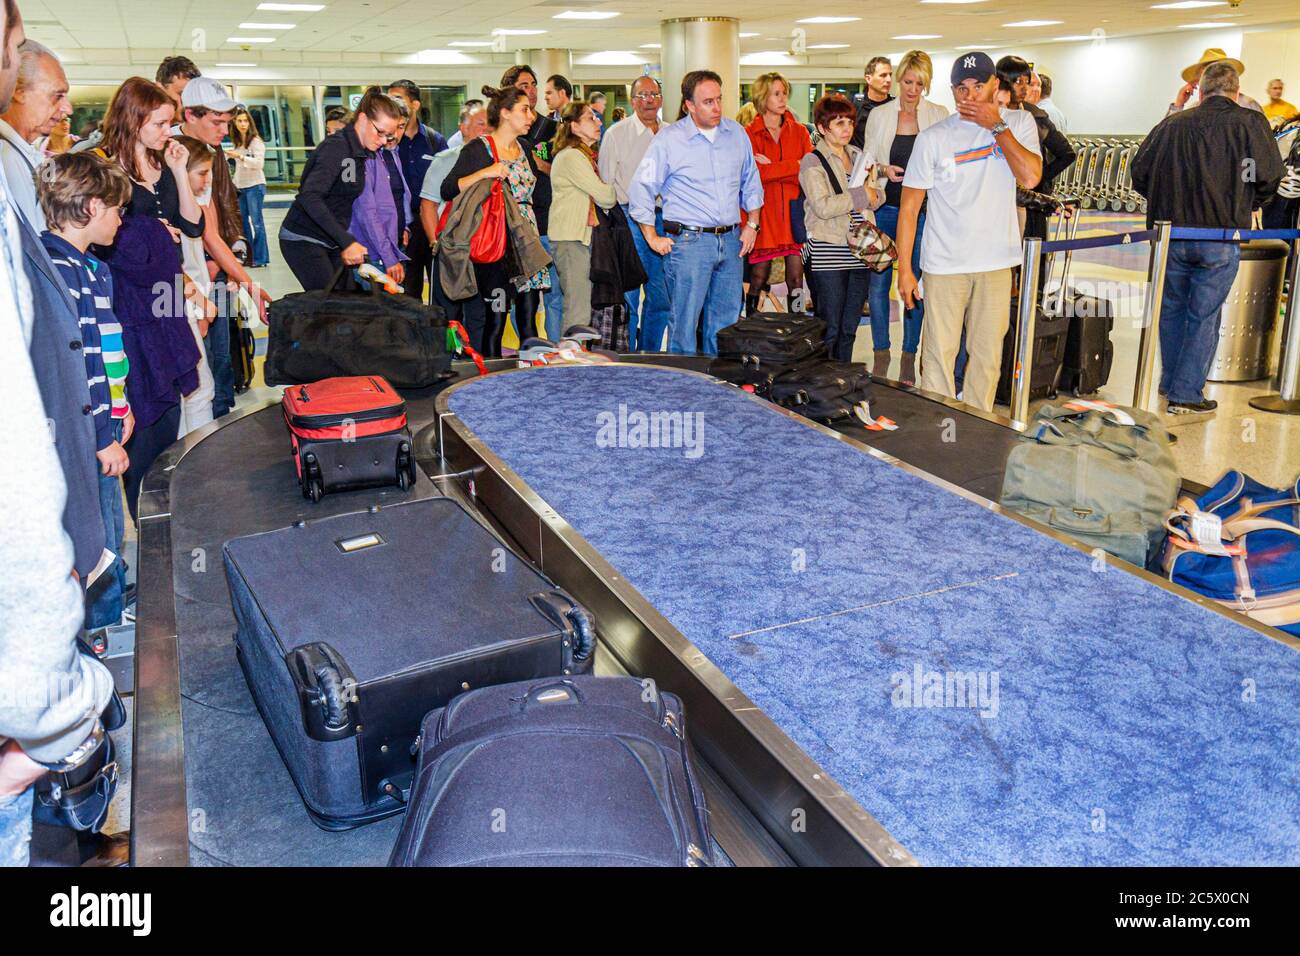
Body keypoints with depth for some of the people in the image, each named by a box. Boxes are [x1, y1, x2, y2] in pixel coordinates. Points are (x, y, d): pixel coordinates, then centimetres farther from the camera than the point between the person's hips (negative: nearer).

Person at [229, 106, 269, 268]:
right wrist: (234, 183, 16)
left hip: (255, 186, -7)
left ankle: (261, 257, -1)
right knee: (243, 221, 8)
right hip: (241, 187, 7)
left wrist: (240, 156, -28)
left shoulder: (256, 141, -8)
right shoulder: (237, 142, 11)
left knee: (256, 221, -6)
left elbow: (259, 163, -20)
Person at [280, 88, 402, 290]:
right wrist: (347, 242, -34)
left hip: (332, 242, 8)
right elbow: (310, 197, -30)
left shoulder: (362, 153, 8)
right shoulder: (336, 147, -18)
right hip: (303, 240, -8)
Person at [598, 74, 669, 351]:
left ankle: (650, 355, 19)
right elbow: (604, 183, 1)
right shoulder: (616, 134, 1)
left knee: (661, 296, 7)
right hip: (630, 219, -4)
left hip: (664, 219, 4)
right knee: (628, 296, -5)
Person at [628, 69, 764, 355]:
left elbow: (751, 182, 22)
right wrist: (652, 237, -4)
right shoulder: (668, 140, -5)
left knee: (726, 321, 10)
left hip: (731, 241, 5)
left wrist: (752, 223, 13)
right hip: (689, 242, -5)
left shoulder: (737, 133, 10)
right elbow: (641, 190, -2)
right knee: (684, 322, -5)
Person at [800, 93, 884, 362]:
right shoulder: (813, 162, -6)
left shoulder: (857, 155, 16)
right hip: (827, 255, -6)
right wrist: (861, 195, -10)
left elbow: (878, 196, 19)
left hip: (858, 254, 7)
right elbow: (823, 207, -19)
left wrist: (874, 195, -4)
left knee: (849, 328, 11)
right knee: (830, 330, -4)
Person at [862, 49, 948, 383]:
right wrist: (884, 170, -10)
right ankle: (881, 353, 13)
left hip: (923, 209, -1)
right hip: (885, 207, 1)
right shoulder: (879, 115, 7)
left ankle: (909, 356, 12)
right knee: (879, 280, 0)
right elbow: (867, 159, 9)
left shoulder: (940, 116, 5)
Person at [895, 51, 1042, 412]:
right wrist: (904, 269, -6)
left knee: (987, 355, 10)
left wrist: (996, 125, -12)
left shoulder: (1019, 123, 3)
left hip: (996, 262, 2)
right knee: (939, 355, -3)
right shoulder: (933, 138, -3)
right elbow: (909, 206, -3)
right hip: (944, 264, -2)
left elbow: (1030, 176, -13)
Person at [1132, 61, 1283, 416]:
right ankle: (1186, 394, 8)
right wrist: (1245, 206, 12)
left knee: (1171, 309, 18)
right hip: (1220, 238, -2)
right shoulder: (1251, 123, -2)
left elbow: (1139, 170, 6)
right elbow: (1269, 177, -7)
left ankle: (1170, 382, 29)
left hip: (1169, 234, 3)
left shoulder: (1172, 124, 6)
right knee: (1204, 316, 6)